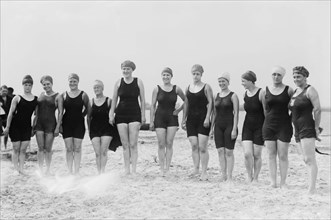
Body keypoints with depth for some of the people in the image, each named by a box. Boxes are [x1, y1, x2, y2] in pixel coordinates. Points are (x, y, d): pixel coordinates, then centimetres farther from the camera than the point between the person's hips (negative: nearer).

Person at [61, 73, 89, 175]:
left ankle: (76, 172, 6)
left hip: (79, 124, -1)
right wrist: (59, 124, 5)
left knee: (77, 148, 1)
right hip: (67, 124, 1)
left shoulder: (83, 95, -3)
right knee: (69, 149, 2)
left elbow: (87, 109, 7)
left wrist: (80, 116, 0)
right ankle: (70, 172, 7)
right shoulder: (64, 95, 3)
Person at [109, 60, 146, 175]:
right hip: (121, 114, 2)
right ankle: (127, 170, 10)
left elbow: (142, 100, 3)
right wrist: (111, 115, 5)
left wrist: (143, 115, -2)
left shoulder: (138, 82, 2)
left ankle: (134, 170, -2)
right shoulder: (118, 83, 6)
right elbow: (114, 100, 10)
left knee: (133, 144, -6)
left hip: (134, 114, -2)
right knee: (125, 144, 4)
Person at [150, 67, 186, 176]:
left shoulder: (176, 89, 1)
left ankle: (167, 168, 2)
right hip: (160, 118, 0)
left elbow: (186, 101, 13)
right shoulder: (157, 89, 0)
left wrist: (179, 109, 1)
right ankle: (162, 168, 4)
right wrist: (151, 121, -1)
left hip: (172, 118, 0)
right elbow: (153, 105, 2)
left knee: (169, 143, -2)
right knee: (161, 144, -1)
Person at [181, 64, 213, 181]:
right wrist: (183, 119, 12)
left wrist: (207, 118, -16)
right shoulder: (188, 87, 12)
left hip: (202, 119, -4)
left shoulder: (206, 87, -1)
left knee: (202, 147, -6)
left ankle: (204, 172, -2)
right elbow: (186, 104, 16)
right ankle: (196, 169, 6)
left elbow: (210, 103, -7)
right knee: (194, 146, 1)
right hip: (191, 119, 4)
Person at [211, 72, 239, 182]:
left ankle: (229, 177, 2)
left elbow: (236, 113, -8)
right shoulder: (216, 96, 12)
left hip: (229, 125, -5)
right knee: (220, 151, 2)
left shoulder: (233, 96, -4)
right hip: (218, 126, 5)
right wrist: (212, 127, 11)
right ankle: (223, 174, 9)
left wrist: (234, 129, -14)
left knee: (229, 152, -3)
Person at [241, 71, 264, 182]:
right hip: (247, 126, 5)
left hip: (259, 127, -5)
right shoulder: (245, 94, 5)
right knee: (247, 154, -7)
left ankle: (255, 178, 19)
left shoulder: (260, 93, -14)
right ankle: (249, 177, 9)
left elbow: (266, 111, -13)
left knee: (257, 155, 3)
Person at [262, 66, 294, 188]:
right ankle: (273, 182, 7)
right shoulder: (265, 91, 5)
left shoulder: (288, 90, -1)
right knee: (271, 155, 3)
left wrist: (290, 120, -1)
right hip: (269, 126, 2)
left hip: (284, 126, -2)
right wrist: (270, 120, 11)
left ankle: (283, 183, 5)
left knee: (283, 156, -1)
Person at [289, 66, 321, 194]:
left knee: (309, 159, -12)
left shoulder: (310, 90, -7)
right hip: (298, 130, 9)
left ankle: (312, 190, -13)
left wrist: (317, 128, -16)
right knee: (307, 159, 11)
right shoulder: (295, 91, 17)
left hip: (308, 128, -9)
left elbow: (317, 109, -14)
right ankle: (312, 186, 17)